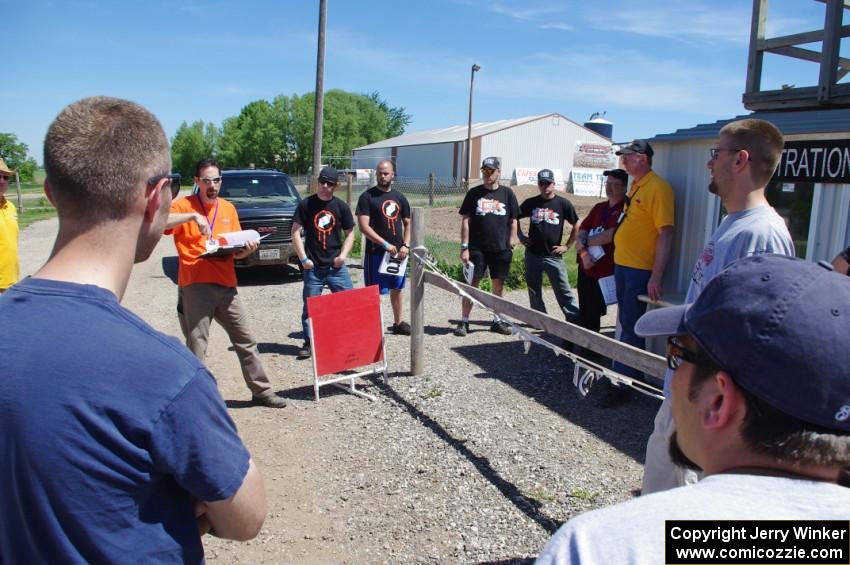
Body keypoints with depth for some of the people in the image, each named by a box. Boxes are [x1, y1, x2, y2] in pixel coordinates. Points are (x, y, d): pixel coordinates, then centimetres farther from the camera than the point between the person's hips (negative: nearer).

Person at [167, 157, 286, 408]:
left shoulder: (228, 208, 14)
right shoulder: (184, 205, -1)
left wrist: (247, 249, -4)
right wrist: (192, 216, -27)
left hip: (226, 285, 5)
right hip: (196, 286, -5)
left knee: (246, 340, 10)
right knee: (197, 346, -2)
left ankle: (262, 391, 21)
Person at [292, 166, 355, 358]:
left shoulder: (341, 206, 4)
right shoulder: (306, 204, -1)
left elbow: (349, 233, 11)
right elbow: (296, 232, -1)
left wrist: (343, 254, -4)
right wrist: (303, 258, -8)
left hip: (336, 265, 2)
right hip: (313, 267, -1)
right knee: (310, 306, 4)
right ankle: (308, 343, 17)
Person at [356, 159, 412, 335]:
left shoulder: (399, 198, 10)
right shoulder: (367, 197, -7)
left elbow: (407, 223, 16)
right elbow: (363, 227, -15)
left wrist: (406, 245, -1)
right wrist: (385, 244, -20)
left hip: (397, 252, 6)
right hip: (376, 252, -6)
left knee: (397, 288, 16)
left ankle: (398, 323, 30)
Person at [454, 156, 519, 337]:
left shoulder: (507, 194, 7)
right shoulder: (474, 193, 4)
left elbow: (513, 221, 10)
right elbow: (465, 221, 2)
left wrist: (511, 244, 2)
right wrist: (464, 247, -5)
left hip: (501, 249, 2)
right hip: (477, 248, -1)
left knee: (499, 285, 8)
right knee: (472, 283, -2)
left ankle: (497, 321, 21)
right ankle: (464, 321, 5)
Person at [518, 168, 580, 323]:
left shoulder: (563, 203, -1)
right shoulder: (531, 203, 5)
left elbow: (576, 226, 4)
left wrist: (566, 246, -1)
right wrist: (521, 236, 6)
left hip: (553, 255, -3)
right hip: (532, 254, 3)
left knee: (563, 290, -4)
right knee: (534, 290, 9)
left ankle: (575, 319, 2)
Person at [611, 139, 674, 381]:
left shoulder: (657, 188, -15)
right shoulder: (635, 186, 12)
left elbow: (666, 234, -19)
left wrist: (656, 277, -23)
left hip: (640, 270, -9)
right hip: (622, 264, 9)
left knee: (631, 326, 0)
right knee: (625, 322, 18)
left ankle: (626, 378, 11)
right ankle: (623, 372, 30)